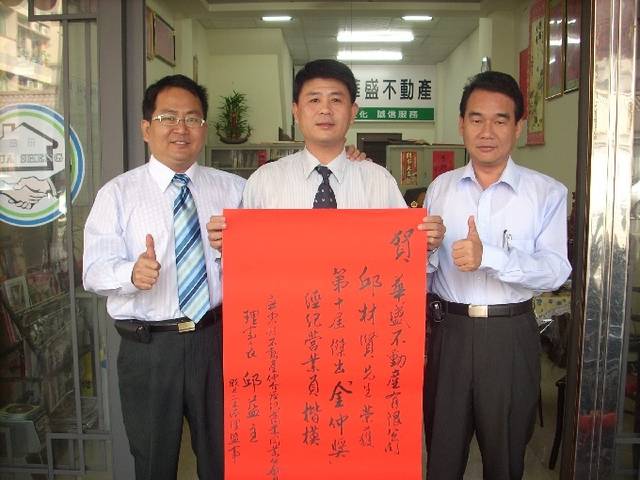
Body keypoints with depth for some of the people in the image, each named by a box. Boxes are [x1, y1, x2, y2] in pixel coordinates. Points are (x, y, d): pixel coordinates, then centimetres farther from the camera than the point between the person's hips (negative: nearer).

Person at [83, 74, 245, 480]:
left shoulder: (234, 189, 5)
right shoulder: (118, 193, -1)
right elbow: (95, 270, -11)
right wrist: (132, 273, -29)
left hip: (218, 340, 2)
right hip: (148, 347, -1)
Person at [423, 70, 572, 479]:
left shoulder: (547, 193, -6)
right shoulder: (440, 188, 4)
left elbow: (556, 271, -17)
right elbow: (423, 267, 9)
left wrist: (488, 256, -28)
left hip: (510, 335, -2)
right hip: (448, 329, 2)